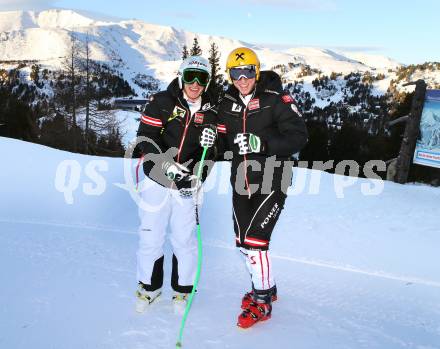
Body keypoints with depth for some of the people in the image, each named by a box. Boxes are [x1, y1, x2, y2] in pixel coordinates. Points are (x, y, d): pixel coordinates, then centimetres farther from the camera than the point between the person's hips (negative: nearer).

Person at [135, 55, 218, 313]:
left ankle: (182, 290, 25)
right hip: (157, 180, -1)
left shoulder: (210, 111, 5)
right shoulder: (162, 102, -4)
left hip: (187, 185, 1)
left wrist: (197, 179, -10)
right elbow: (146, 138, -9)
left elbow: (210, 151, 6)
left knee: (184, 240, 5)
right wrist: (167, 165, -21)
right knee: (151, 237, 6)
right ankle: (150, 287, 28)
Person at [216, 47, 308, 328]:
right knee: (243, 242, 12)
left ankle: (262, 302, 12)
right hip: (241, 181, 6)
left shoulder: (277, 99, -11)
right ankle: (266, 286, 37)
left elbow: (299, 137, -16)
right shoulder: (228, 103, 7)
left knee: (254, 239, -10)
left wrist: (263, 143, -29)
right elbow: (223, 139, 11)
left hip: (272, 181, -6)